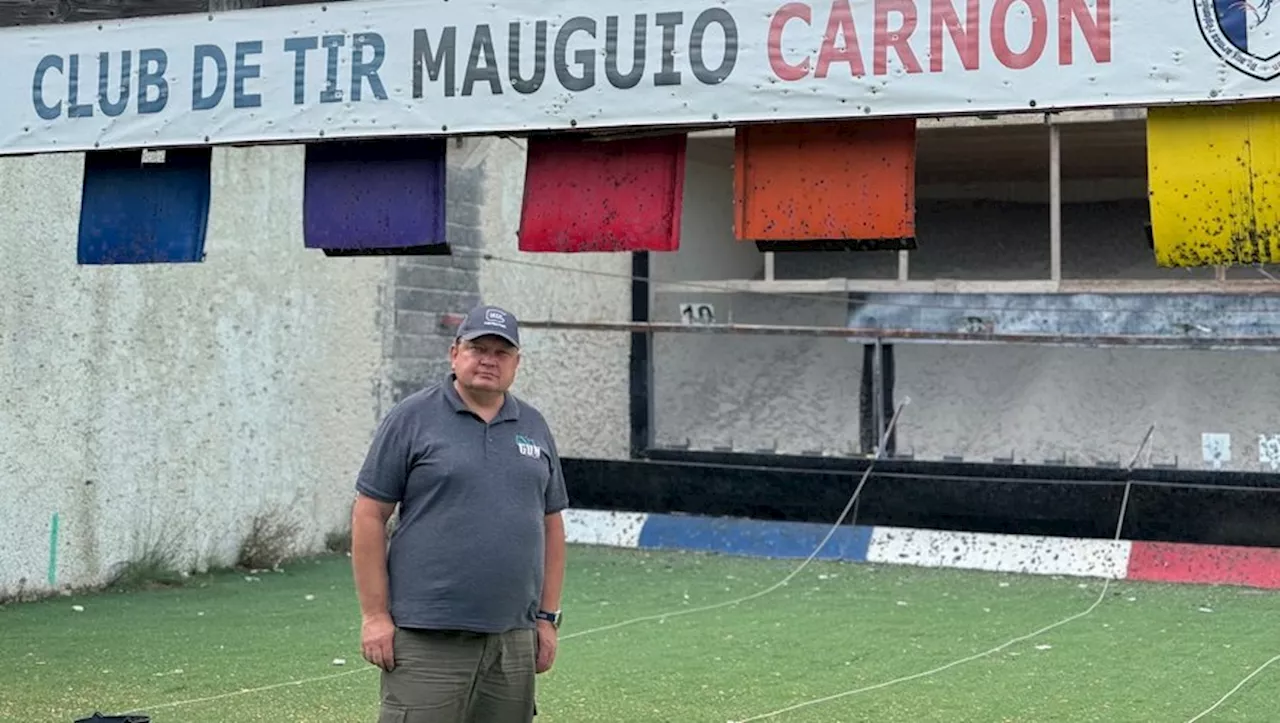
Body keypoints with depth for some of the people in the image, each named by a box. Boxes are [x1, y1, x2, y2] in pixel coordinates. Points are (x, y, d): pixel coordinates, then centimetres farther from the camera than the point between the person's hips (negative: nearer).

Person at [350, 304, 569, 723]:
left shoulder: (534, 426, 13)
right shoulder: (412, 418, -1)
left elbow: (551, 526, 17)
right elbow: (369, 516, -3)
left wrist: (548, 618, 11)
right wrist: (375, 615, -8)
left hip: (514, 639, 5)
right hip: (429, 637, -5)